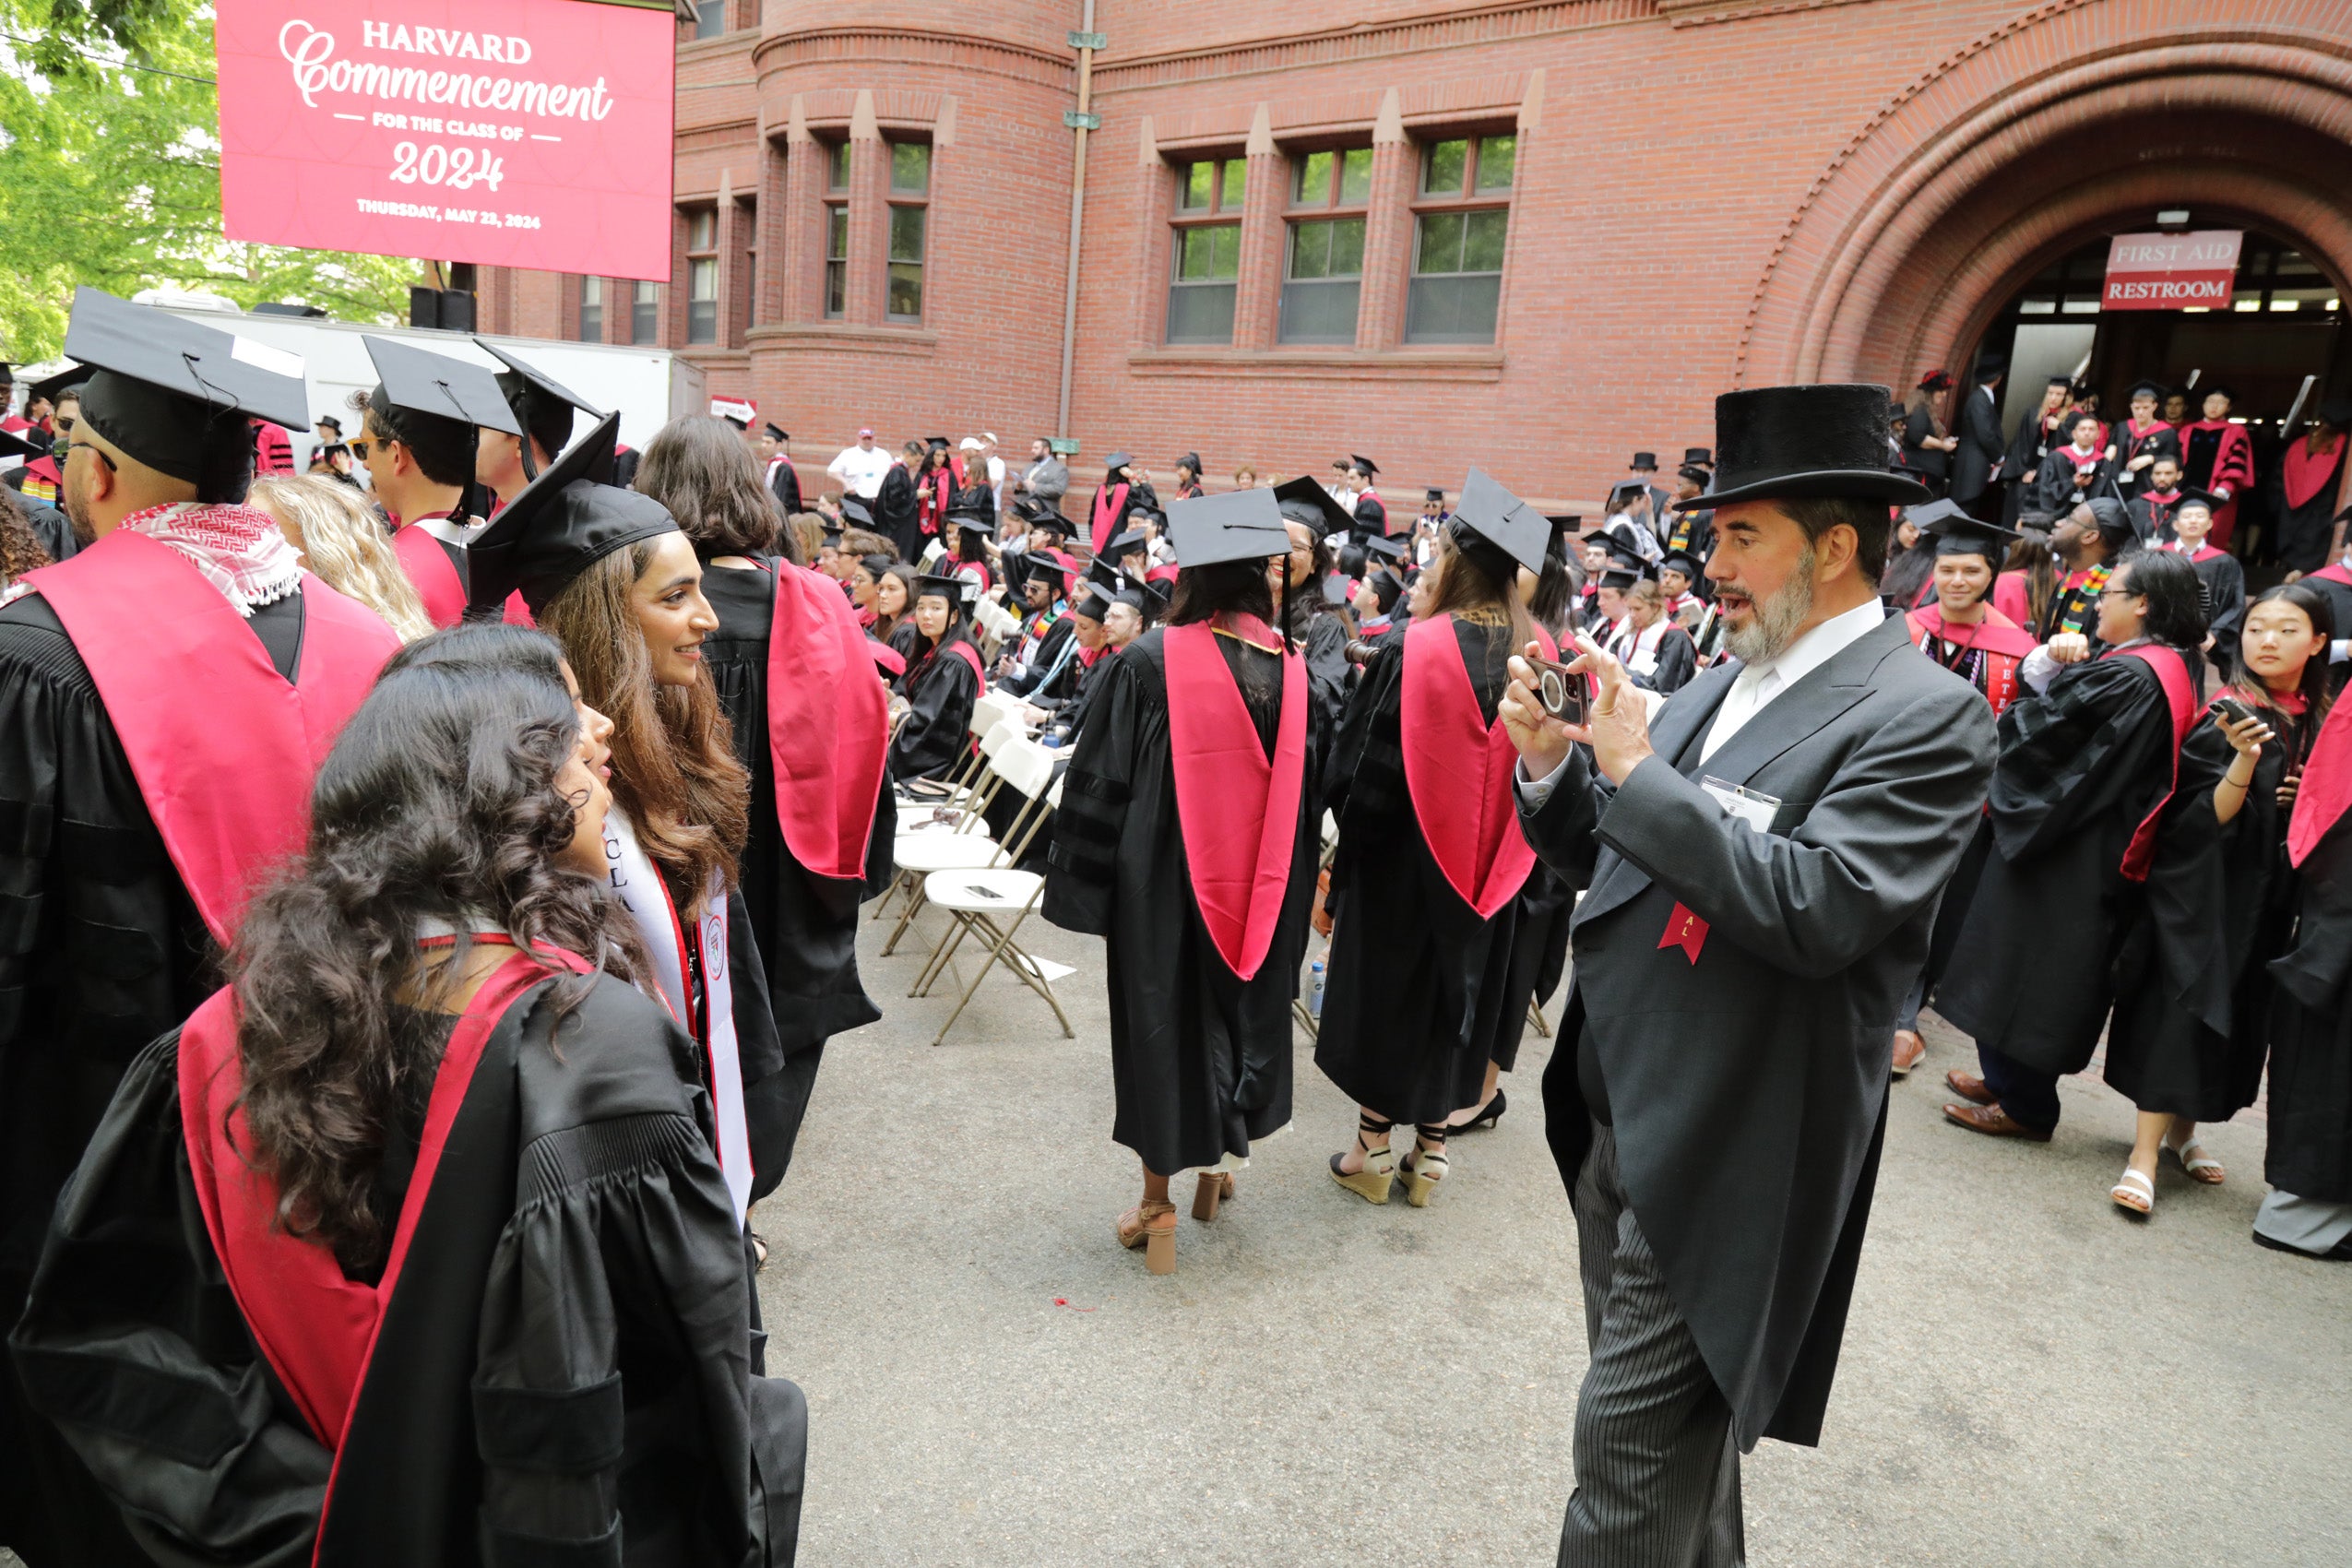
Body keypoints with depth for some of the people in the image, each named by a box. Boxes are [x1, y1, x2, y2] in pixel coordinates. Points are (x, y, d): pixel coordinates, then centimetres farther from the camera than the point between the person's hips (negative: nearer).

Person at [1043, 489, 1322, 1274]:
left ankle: (1157, 1201, 20)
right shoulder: (1292, 666, -3)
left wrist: (1085, 883, -1)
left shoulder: (1147, 663, -15)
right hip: (1260, 886, 4)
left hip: (1164, 881, -3)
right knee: (1242, 1002, 21)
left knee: (1162, 1016, 10)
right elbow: (1308, 786, 6)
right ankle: (1218, 1162, 38)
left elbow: (1100, 781, -11)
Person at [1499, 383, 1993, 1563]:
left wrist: (1636, 770, -22)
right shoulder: (1724, 683, 10)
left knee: (1629, 1447, 1)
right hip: (1618, 1114, 8)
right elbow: (1606, 860, 12)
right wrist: (1555, 764, -6)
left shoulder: (1920, 716, -14)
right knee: (1674, 1431, 24)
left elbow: (1818, 910, -27)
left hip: (1718, 1155, -7)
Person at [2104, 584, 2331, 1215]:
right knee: (2182, 1003, -10)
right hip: (2202, 883, -6)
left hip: (2267, 891, 7)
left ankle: (2182, 1128, 28)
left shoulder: (2322, 724, 7)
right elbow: (2211, 815, -17)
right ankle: (2145, 1155, -9)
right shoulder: (2227, 717, -11)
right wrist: (2244, 758, -33)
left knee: (2236, 1010, 13)